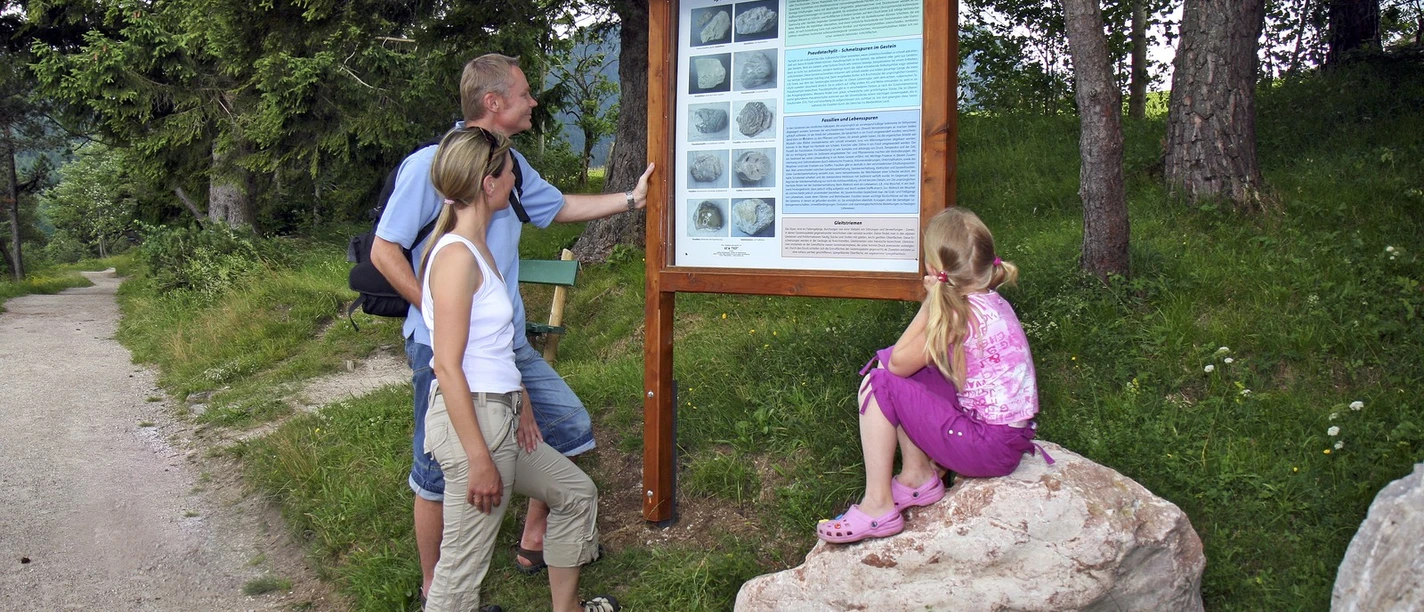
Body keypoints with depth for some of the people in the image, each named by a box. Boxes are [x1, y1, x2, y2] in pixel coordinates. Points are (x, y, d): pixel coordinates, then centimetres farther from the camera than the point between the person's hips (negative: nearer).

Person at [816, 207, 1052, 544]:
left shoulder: (960, 314, -21)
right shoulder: (991, 301, 8)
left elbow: (898, 363, -11)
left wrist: (930, 303, -9)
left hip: (991, 447, -9)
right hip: (1010, 435, 9)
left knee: (879, 383, -9)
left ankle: (877, 507, -1)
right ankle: (918, 477, 15)